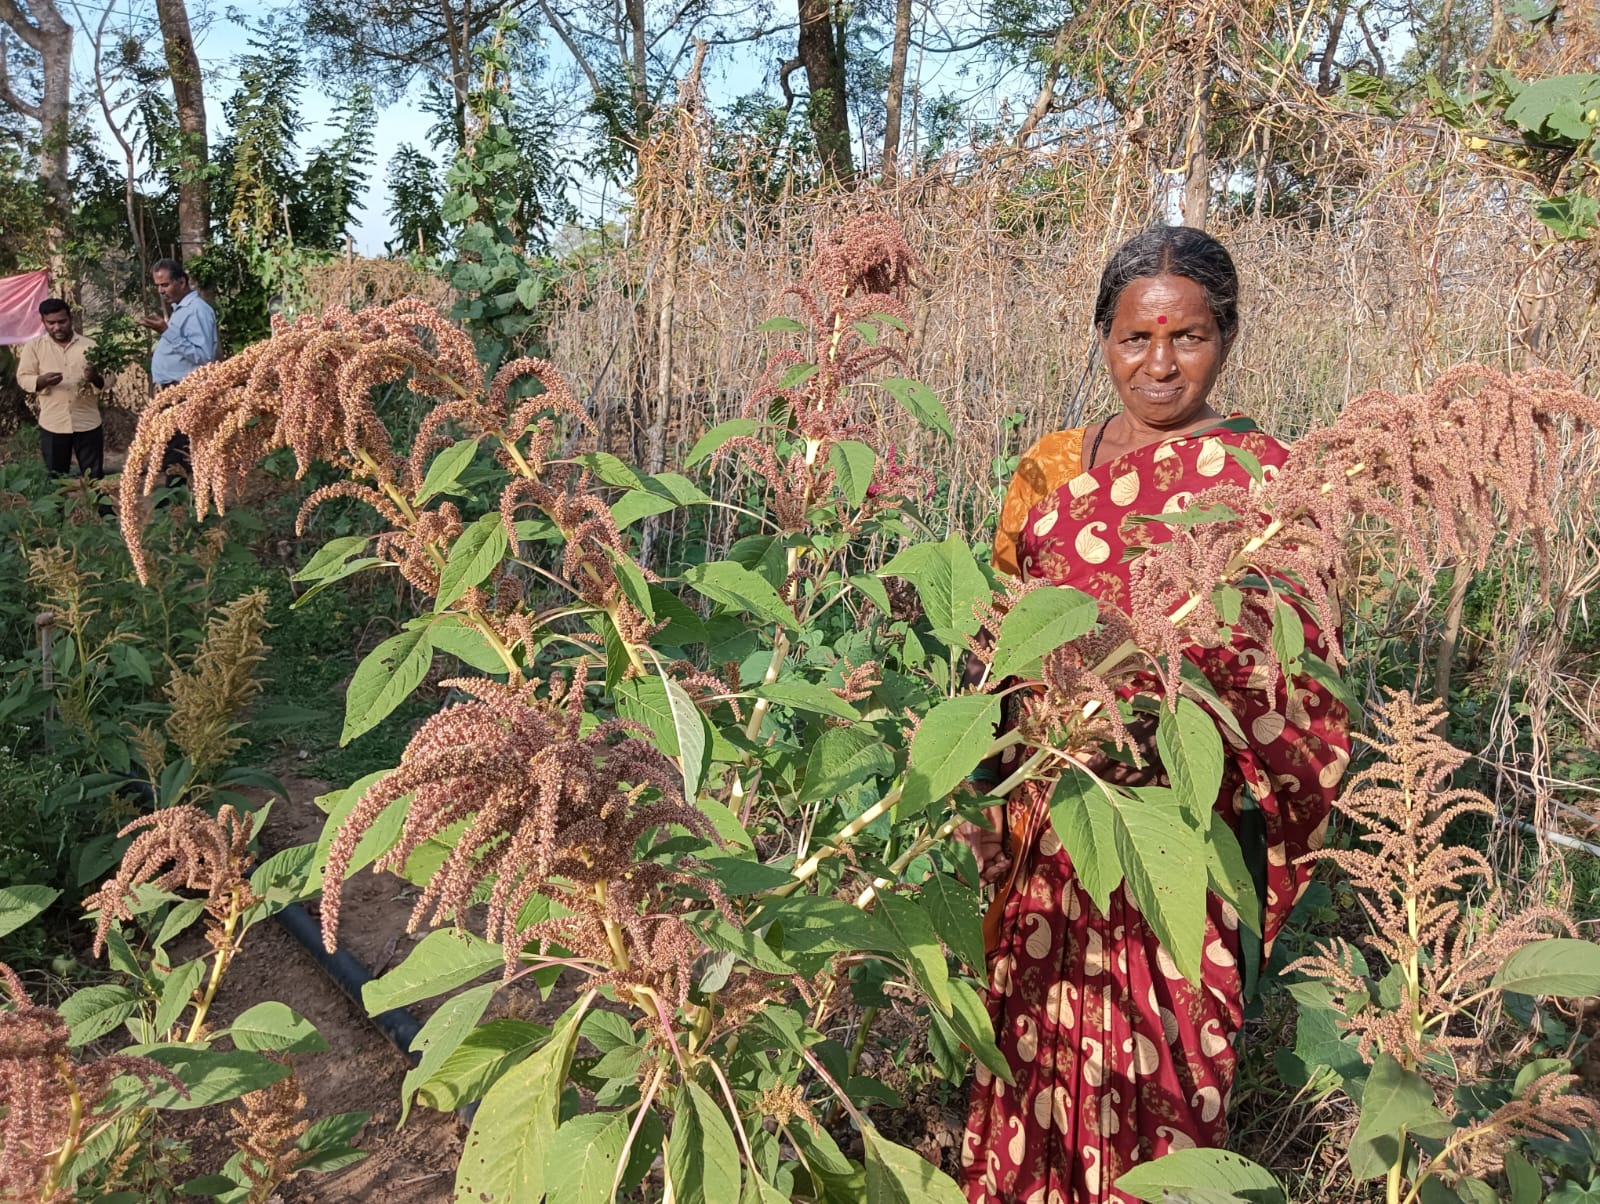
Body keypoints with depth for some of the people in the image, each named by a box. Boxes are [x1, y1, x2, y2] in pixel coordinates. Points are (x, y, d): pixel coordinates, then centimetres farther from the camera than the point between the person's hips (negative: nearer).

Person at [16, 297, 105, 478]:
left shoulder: (89, 345, 5)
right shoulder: (34, 345, 5)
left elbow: (106, 381, 3)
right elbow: (23, 379, 2)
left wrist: (96, 378, -21)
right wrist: (42, 380, -20)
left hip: (87, 423, 0)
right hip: (53, 424, 0)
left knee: (94, 477, 5)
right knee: (55, 478, 6)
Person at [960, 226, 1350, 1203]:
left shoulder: (1263, 480, -5)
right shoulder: (1051, 468, 6)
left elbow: (1300, 679, -5)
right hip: (1048, 836, 4)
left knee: (1163, 1069, 9)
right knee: (1035, 1048, 15)